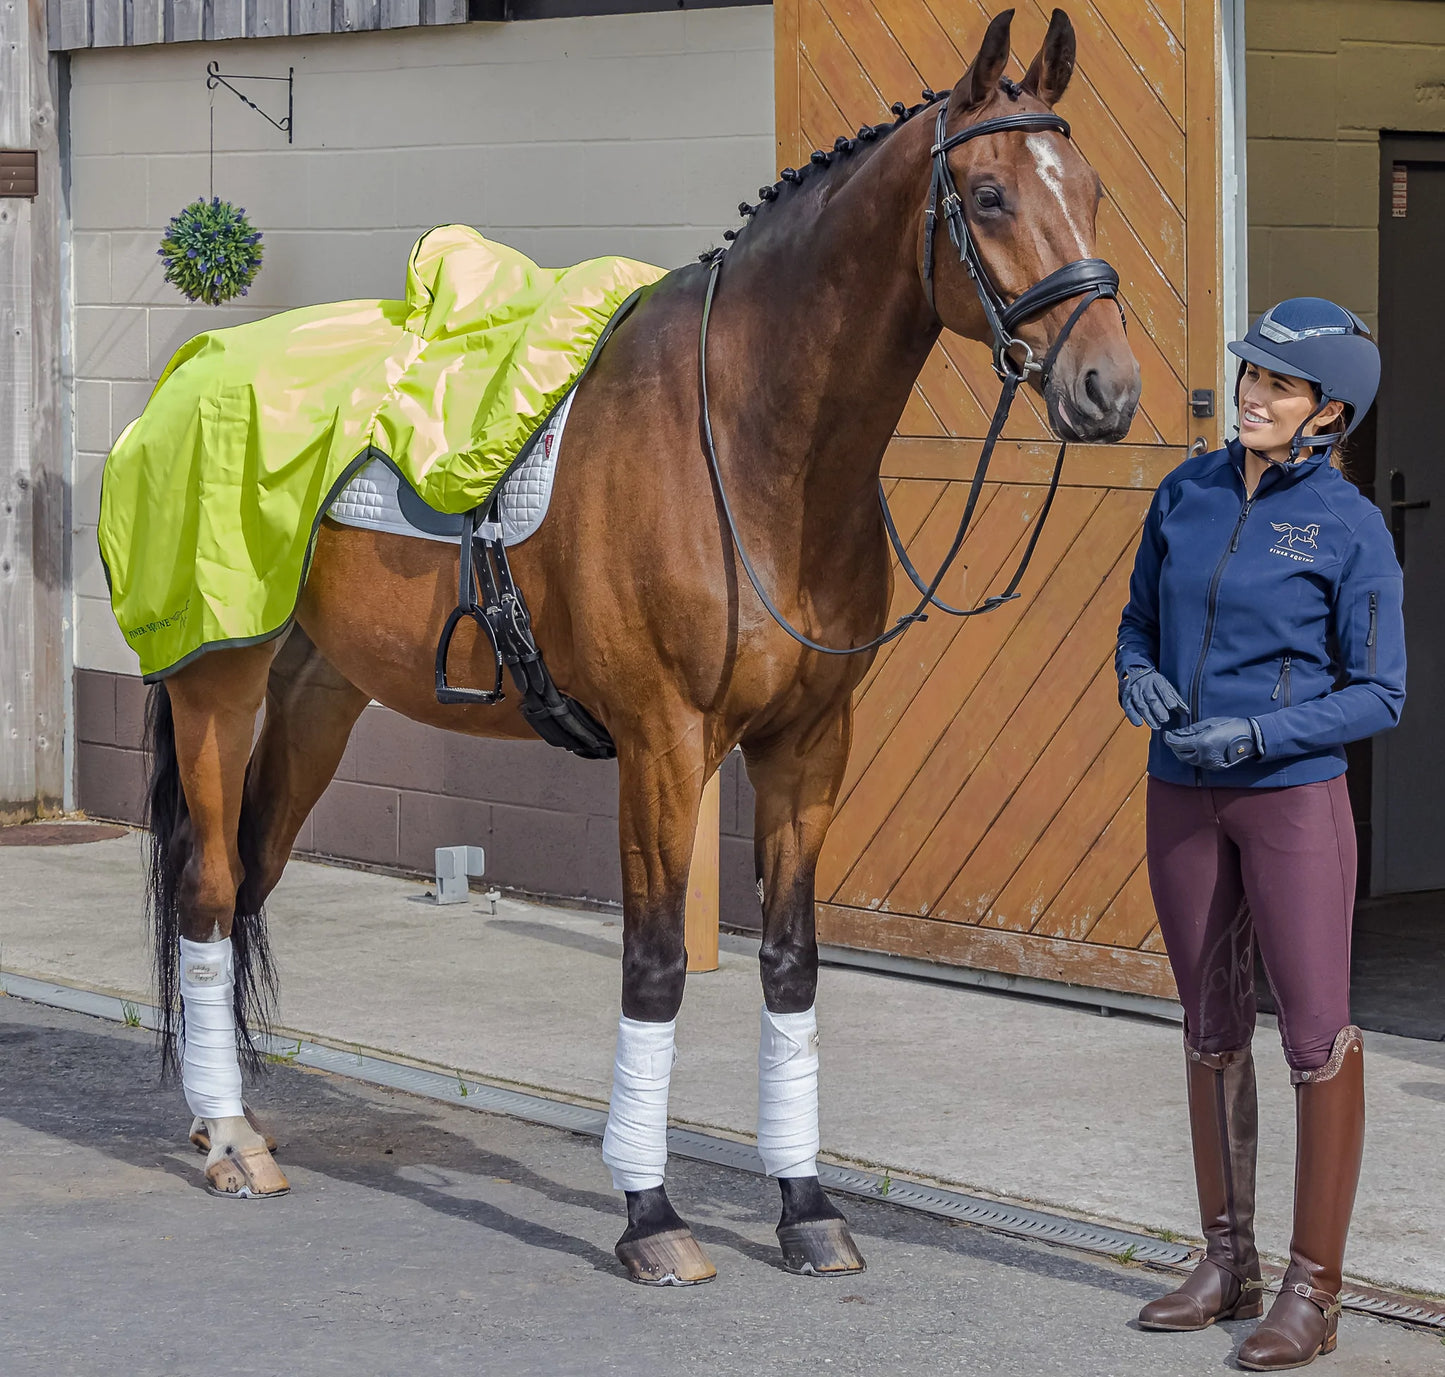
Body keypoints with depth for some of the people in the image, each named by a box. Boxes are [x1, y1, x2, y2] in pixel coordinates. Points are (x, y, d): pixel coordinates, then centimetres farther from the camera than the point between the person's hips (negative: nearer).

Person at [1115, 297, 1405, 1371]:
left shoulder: (1351, 528, -10)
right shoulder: (1186, 494, 4)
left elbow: (1379, 695, -9)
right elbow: (1140, 620, 16)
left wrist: (1257, 735, -20)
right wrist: (1137, 677, -7)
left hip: (1294, 794, -5)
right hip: (1183, 798, 5)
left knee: (1316, 1033, -2)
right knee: (1213, 1029, 13)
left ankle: (1313, 1291, 4)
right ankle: (1227, 1263, 24)